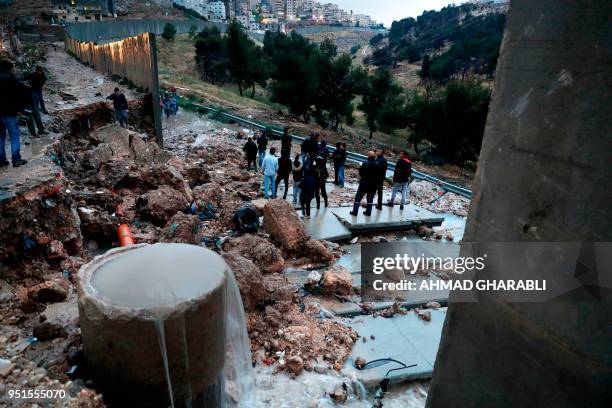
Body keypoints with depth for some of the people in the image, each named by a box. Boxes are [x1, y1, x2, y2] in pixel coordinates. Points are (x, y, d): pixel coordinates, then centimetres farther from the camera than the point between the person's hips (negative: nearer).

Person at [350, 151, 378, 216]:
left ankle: (355, 211, 7)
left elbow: (360, 173, -10)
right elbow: (379, 175, 0)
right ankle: (368, 211, 20)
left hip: (364, 183, -4)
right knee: (370, 198, 16)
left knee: (358, 197, 6)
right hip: (373, 184, 4)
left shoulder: (365, 164, -17)